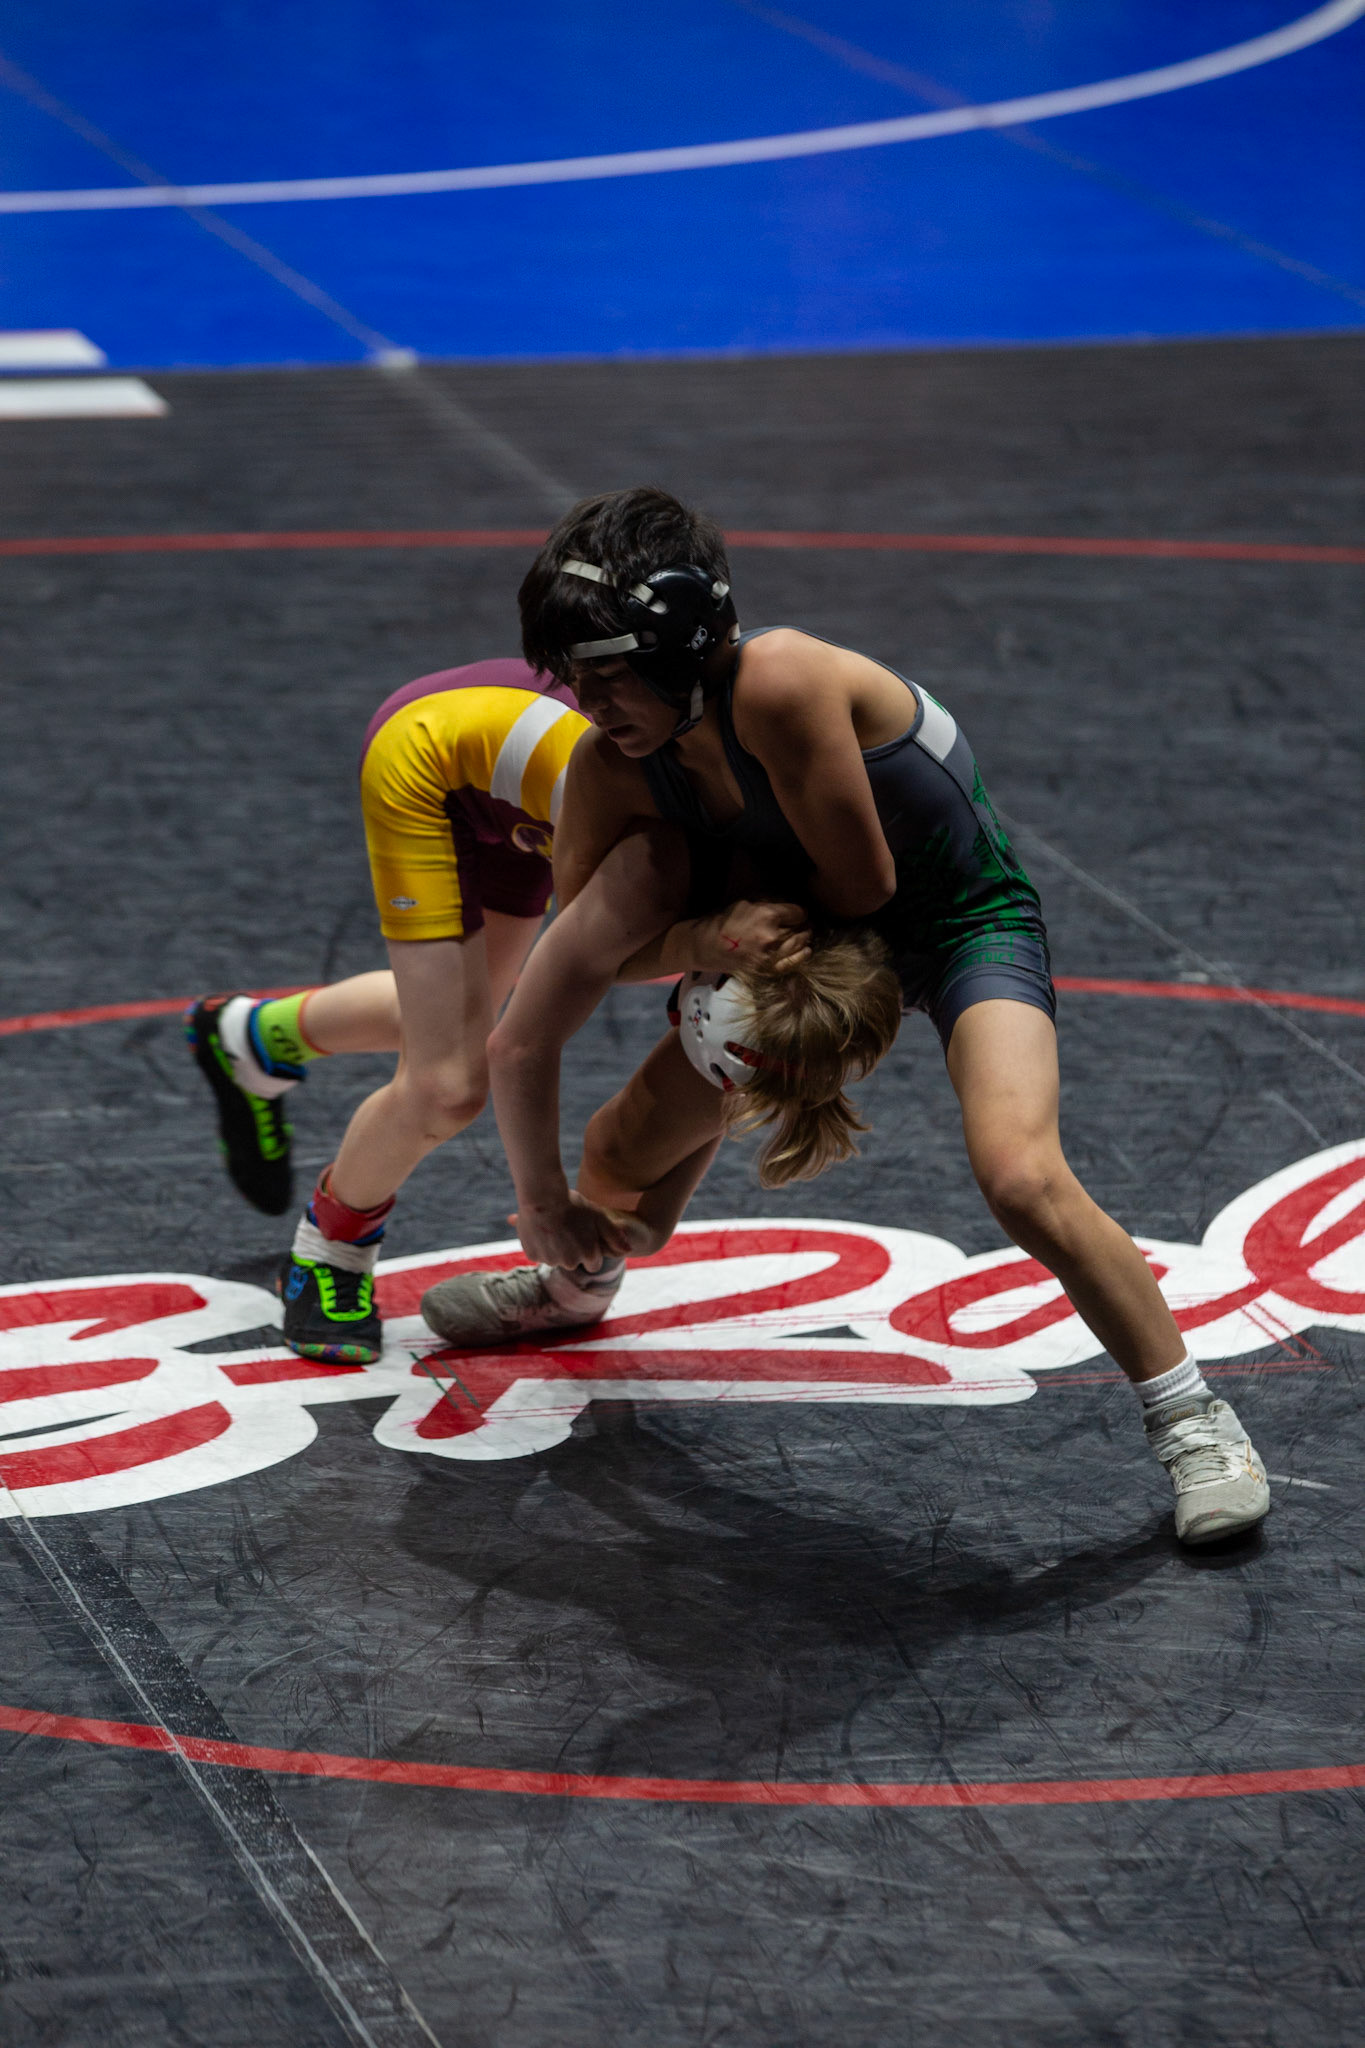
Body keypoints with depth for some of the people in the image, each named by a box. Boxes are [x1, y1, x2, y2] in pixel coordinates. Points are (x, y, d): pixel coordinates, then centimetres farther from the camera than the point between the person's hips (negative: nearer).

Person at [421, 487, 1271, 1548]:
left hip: (963, 919, -7)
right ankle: (578, 1278, 51)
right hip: (824, 927, 7)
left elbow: (862, 883, -28)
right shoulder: (609, 771, -15)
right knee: (623, 1154, 13)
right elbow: (582, 954, -6)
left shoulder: (782, 685, -37)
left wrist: (714, 935, -11)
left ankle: (1193, 1421, -10)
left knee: (1023, 1179, -29)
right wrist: (540, 1199, -4)